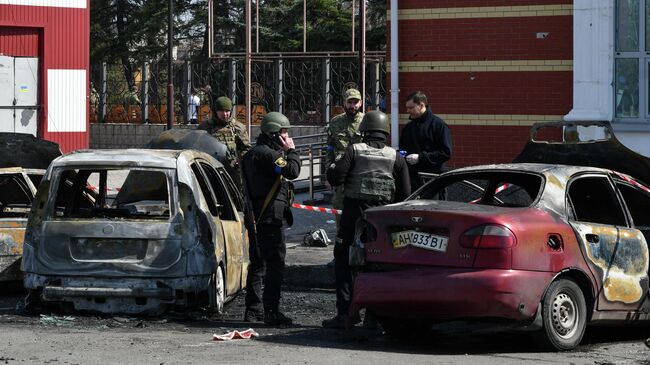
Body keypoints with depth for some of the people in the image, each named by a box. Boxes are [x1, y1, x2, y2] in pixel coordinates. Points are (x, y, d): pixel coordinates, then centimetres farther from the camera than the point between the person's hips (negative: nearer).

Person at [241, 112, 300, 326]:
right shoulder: (267, 154, -15)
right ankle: (271, 312, -12)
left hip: (256, 217, 11)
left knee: (257, 263, 15)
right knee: (275, 264, -9)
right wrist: (291, 151, -8)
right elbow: (292, 171, -21)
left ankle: (252, 310, 20)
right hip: (270, 217, -11)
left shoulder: (255, 153, 18)